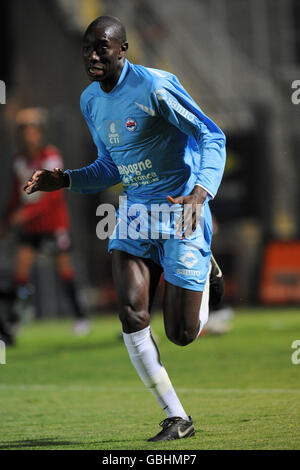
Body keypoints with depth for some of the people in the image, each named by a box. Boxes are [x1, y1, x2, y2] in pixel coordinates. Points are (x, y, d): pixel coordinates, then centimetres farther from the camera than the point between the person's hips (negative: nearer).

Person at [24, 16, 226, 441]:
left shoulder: (155, 87, -17)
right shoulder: (90, 101, 7)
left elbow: (212, 138, -16)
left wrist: (199, 194, -31)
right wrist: (63, 180, 3)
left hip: (181, 212, -6)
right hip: (135, 212, 6)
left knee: (181, 334, -2)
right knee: (132, 314, -14)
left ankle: (205, 274, 34)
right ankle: (176, 418, -3)